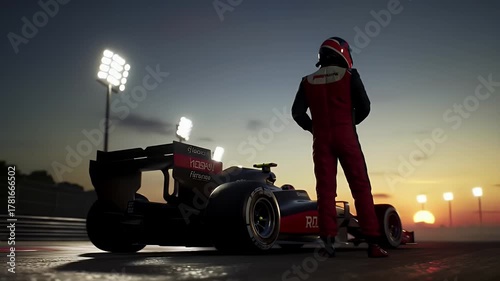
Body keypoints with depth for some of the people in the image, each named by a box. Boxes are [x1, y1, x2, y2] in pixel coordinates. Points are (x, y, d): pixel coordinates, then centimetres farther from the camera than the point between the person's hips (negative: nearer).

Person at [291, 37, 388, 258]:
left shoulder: (308, 81, 11)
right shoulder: (349, 75, 4)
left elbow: (297, 112, 4)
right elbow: (364, 107, 1)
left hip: (321, 138, 3)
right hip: (345, 135, -2)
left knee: (325, 188, 2)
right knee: (361, 187, -2)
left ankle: (327, 239, -7)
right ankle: (372, 242, -6)